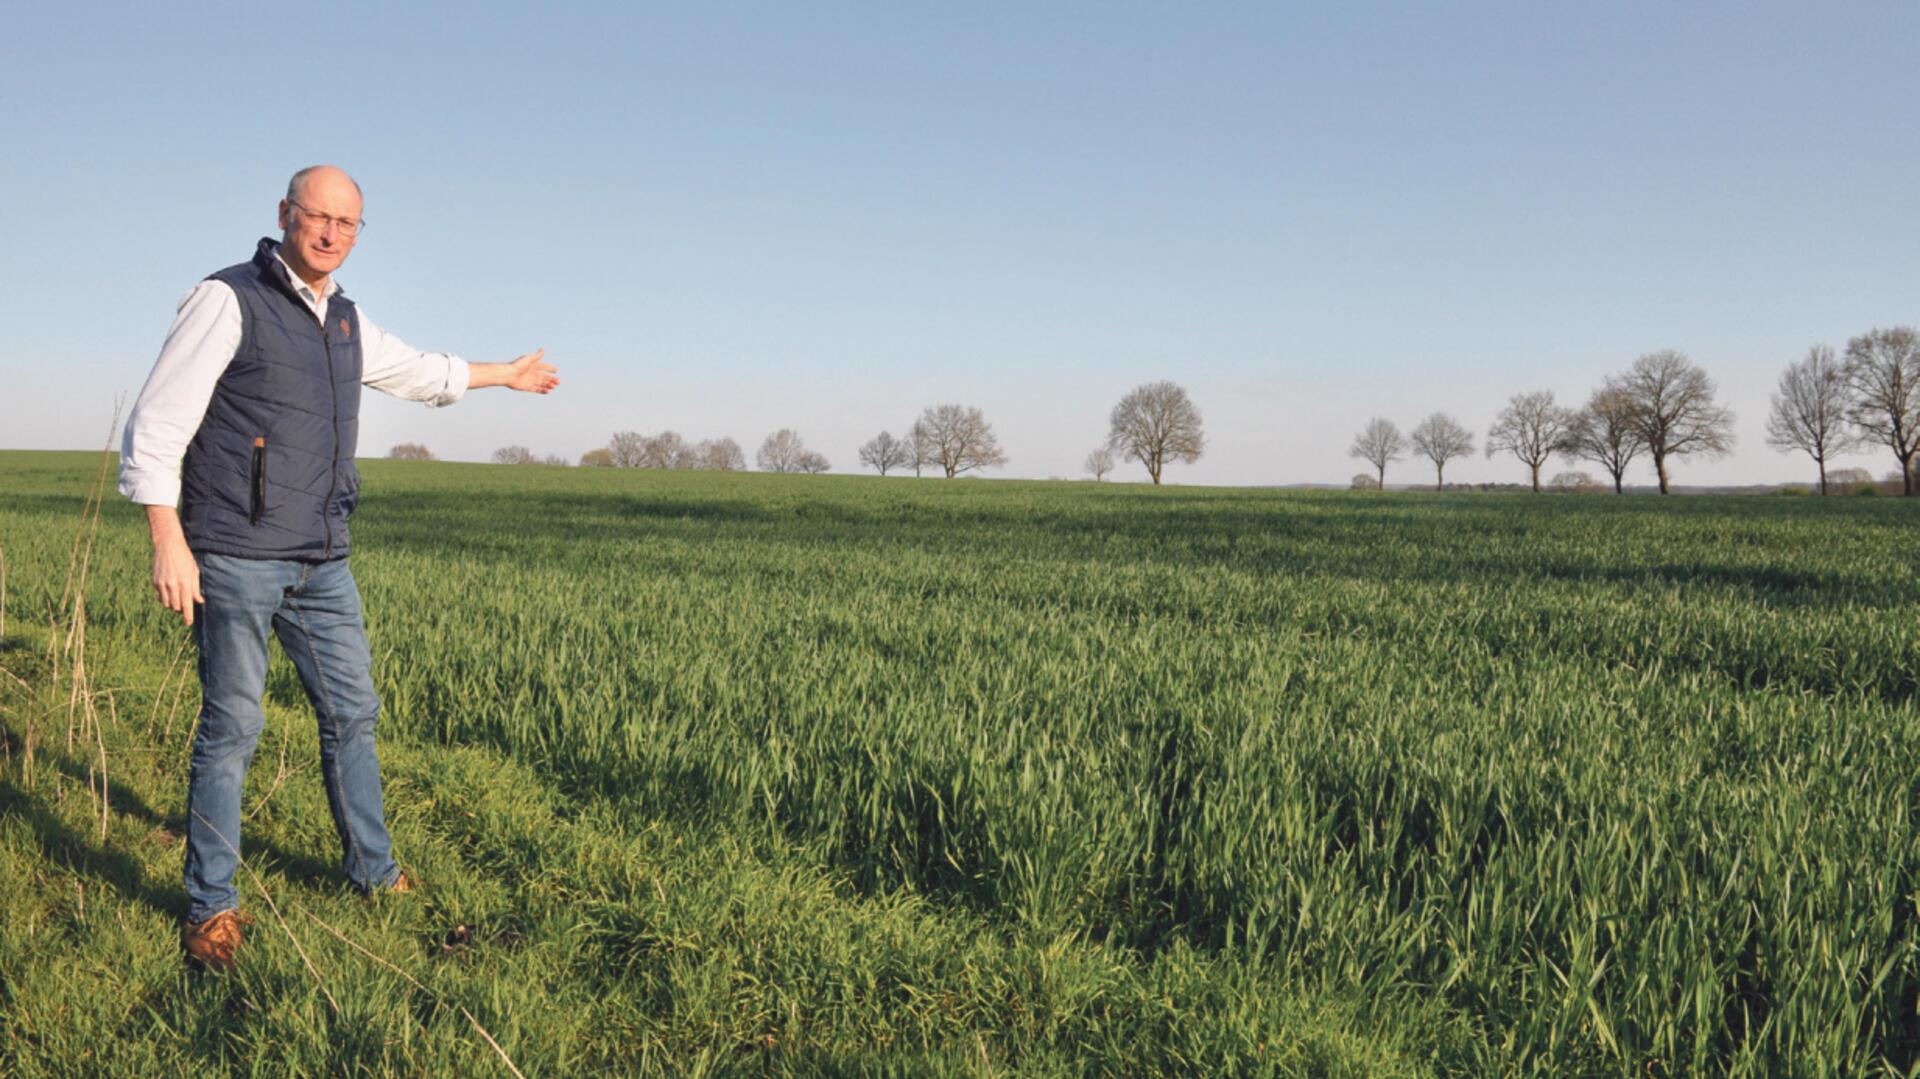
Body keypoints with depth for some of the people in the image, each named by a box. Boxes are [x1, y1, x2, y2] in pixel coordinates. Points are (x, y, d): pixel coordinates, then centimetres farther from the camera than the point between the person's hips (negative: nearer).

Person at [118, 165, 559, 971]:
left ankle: (372, 873, 27)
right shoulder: (228, 300, -7)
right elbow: (154, 428, -11)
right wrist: (169, 543, -18)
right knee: (231, 729, -2)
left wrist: (507, 373, 45)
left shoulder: (345, 322, 13)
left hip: (321, 564, 7)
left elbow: (416, 371, 34)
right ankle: (212, 907, 12)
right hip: (236, 560, -7)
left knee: (351, 714, 12)